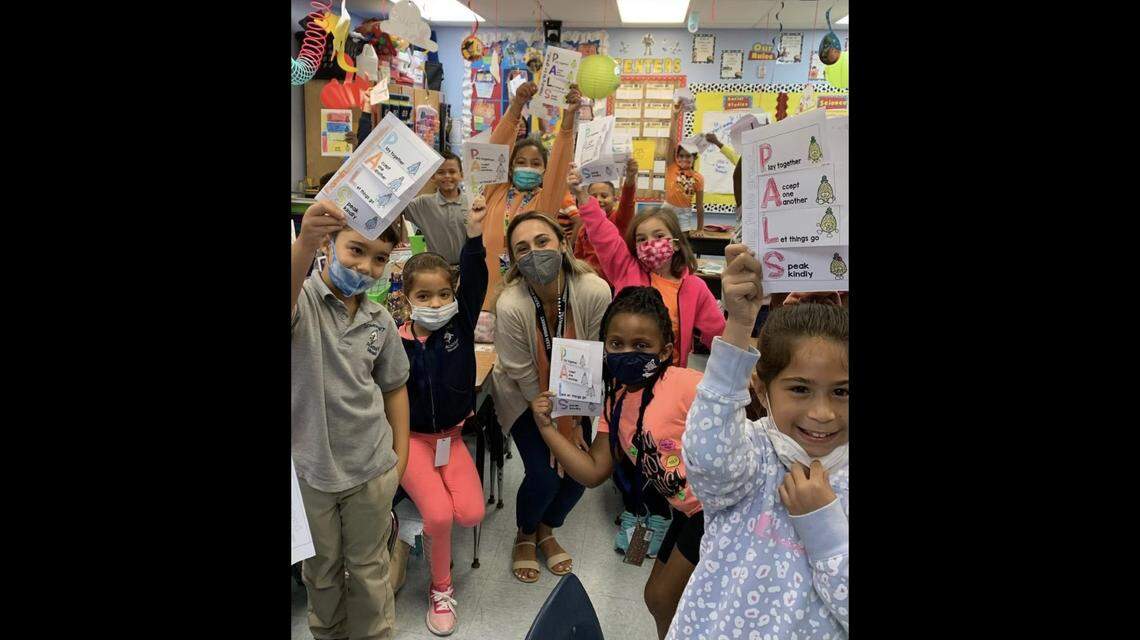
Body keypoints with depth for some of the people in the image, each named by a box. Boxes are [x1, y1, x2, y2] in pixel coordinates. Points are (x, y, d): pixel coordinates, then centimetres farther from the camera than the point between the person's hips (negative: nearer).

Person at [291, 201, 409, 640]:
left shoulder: (380, 320, 0)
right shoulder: (304, 299, -14)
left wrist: (400, 455, 6)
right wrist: (303, 245, -57)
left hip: (371, 469, 2)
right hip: (309, 466, -2)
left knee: (368, 569, 18)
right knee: (321, 569, 21)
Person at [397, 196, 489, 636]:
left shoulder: (460, 326, -6)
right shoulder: (394, 342, -11)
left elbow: (474, 283, -20)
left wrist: (475, 235, -33)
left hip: (452, 436, 3)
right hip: (411, 438, -3)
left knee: (471, 513, -13)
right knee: (439, 513, -20)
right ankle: (440, 590, 6)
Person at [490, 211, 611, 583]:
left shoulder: (595, 292, -28)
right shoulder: (510, 306, -32)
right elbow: (524, 376, -20)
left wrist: (574, 420, -9)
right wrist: (555, 424, -13)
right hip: (525, 397, -3)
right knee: (544, 475, -12)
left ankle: (547, 531, 31)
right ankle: (525, 535, 24)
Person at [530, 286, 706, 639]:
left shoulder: (686, 384, -21)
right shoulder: (616, 404, 2)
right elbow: (593, 472, 2)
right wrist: (546, 427, -4)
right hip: (686, 513, 8)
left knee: (664, 599, 3)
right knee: (657, 597, 21)